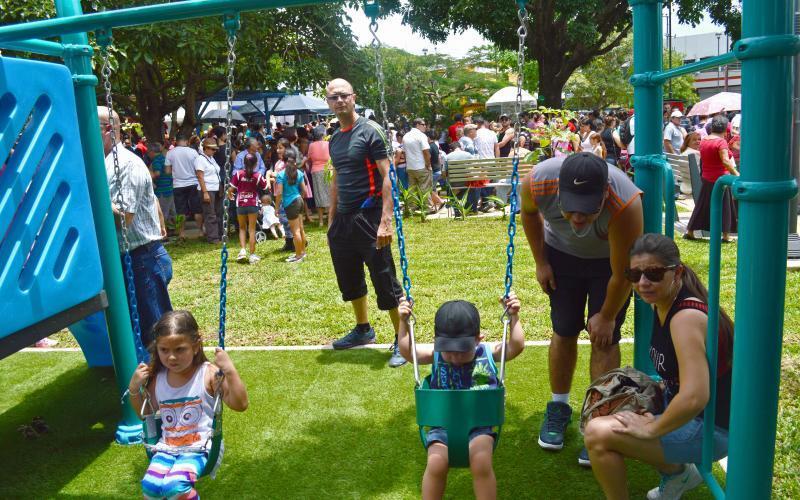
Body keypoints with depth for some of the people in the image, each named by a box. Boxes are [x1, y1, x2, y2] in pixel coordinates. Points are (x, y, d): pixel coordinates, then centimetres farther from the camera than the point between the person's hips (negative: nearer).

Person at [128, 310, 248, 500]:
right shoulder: (156, 378, 5)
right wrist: (134, 388, 5)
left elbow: (240, 405, -15)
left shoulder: (209, 374, -9)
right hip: (167, 447, 4)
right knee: (150, 485, -24)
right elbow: (145, 414, 21)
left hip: (199, 447, -4)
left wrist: (230, 370, -24)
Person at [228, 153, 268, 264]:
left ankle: (243, 250, 2)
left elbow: (230, 189, -6)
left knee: (242, 228, 18)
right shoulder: (257, 176, -8)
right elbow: (266, 187, 7)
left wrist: (229, 195, 16)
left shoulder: (238, 174, -7)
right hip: (253, 205, -1)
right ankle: (252, 254, 6)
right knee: (252, 230, 5)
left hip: (240, 205, 1)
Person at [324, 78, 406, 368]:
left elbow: (387, 177, -14)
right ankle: (363, 330, 33)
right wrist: (332, 221, 17)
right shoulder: (334, 139, 14)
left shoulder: (370, 132, -8)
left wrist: (386, 221, -23)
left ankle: (402, 340, 5)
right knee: (349, 278, 16)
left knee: (384, 280, -5)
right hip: (343, 220, 8)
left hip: (368, 216, -8)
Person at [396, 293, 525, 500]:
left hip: (479, 425, -1)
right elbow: (407, 351, 2)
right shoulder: (436, 355, 5)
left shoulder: (488, 353, 3)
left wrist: (514, 316, -8)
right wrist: (403, 322, -5)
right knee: (436, 463, -24)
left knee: (481, 461, -28)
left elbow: (516, 346, -2)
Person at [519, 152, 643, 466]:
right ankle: (558, 408, 25)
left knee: (604, 339, -6)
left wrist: (607, 316, -12)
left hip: (609, 259, -2)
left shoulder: (625, 205, -43)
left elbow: (622, 274, -26)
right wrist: (540, 262, -3)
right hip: (561, 253, 2)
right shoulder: (537, 182, -36)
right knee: (564, 331, 6)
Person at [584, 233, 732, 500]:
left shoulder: (686, 317, -26)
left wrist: (651, 429, -22)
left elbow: (693, 398, -35)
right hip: (686, 413, 9)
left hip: (711, 429, -9)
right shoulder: (663, 303, 1)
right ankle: (678, 473, 26)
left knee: (598, 433, -22)